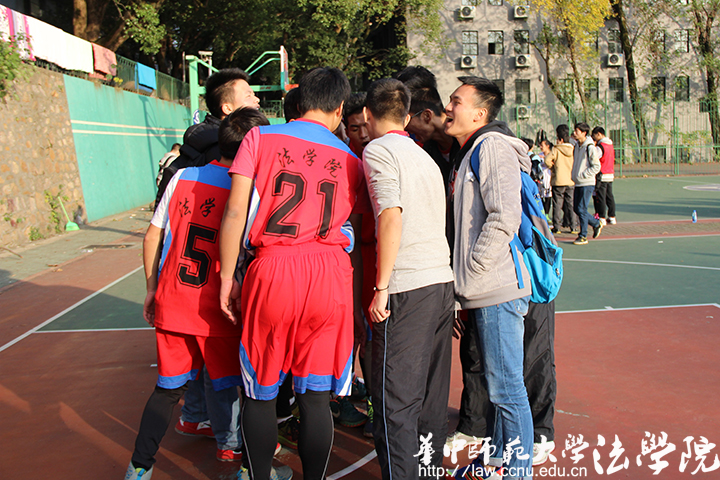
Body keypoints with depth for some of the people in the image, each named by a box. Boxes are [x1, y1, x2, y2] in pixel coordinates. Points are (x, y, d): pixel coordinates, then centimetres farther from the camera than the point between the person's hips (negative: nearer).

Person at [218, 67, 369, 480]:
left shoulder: (260, 137, 6)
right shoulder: (350, 160, 12)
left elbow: (235, 213, -1)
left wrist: (227, 277, 5)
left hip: (272, 269, -1)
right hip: (330, 274, 2)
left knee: (261, 394, 14)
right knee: (316, 397, 9)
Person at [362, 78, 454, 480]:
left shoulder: (378, 149, -3)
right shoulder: (425, 157, 20)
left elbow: (391, 215, -15)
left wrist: (381, 287, -14)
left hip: (408, 287, -8)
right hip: (443, 281, 8)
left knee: (396, 401, -2)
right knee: (432, 395, 16)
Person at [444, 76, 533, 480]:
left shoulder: (492, 146, -9)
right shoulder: (473, 152, 21)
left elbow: (505, 218, -20)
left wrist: (471, 274, -15)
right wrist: (465, 285, 18)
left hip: (498, 290, -10)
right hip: (485, 291, 10)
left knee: (507, 387, -2)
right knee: (499, 384, 18)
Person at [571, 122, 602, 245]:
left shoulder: (590, 147, -12)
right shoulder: (577, 147, 12)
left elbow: (596, 167, -14)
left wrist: (582, 175, -17)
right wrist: (574, 175, 10)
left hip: (587, 184, -8)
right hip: (578, 184, 8)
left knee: (581, 209, -8)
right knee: (576, 208, 11)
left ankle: (583, 236, 0)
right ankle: (596, 224, 28)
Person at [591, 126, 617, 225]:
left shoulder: (600, 146, -15)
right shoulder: (611, 145, 12)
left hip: (602, 176, -8)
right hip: (611, 175, 8)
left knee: (600, 197, -3)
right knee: (609, 196, 12)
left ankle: (602, 218, -2)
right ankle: (612, 217, 17)